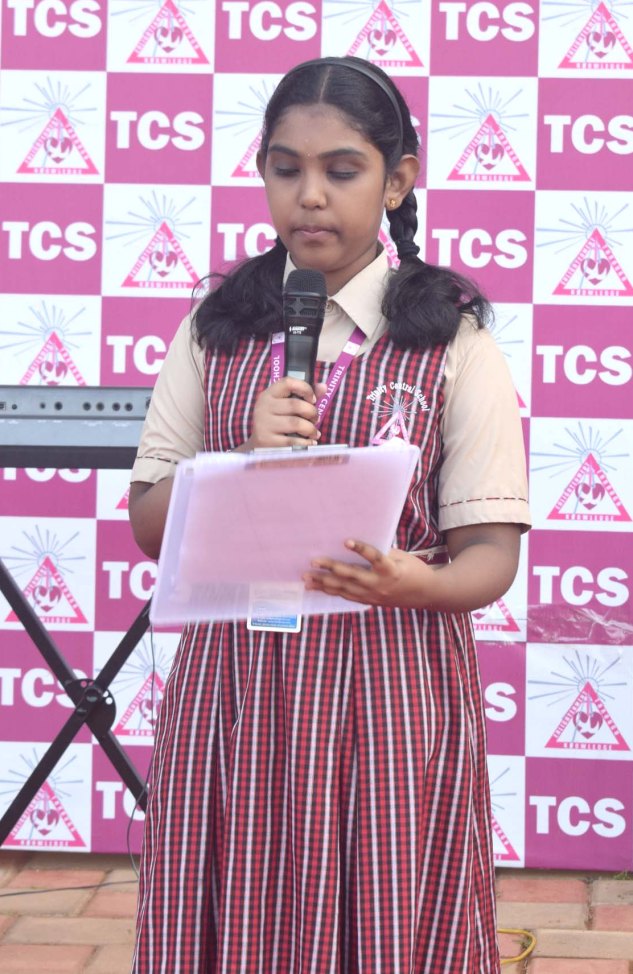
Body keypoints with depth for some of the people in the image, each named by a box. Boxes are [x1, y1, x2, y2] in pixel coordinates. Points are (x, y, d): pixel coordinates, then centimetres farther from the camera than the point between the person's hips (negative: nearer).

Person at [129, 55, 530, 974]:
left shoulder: (453, 341, -1)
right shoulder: (216, 330, 8)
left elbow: (489, 553, -4)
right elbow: (148, 522, 7)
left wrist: (413, 580, -26)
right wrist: (244, 462, -12)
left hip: (392, 696, -2)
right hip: (232, 689, 2)